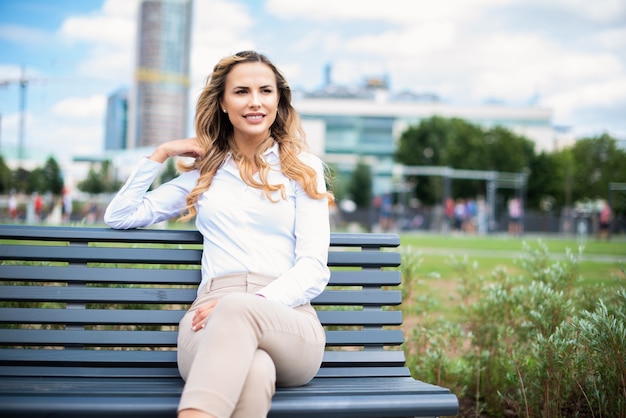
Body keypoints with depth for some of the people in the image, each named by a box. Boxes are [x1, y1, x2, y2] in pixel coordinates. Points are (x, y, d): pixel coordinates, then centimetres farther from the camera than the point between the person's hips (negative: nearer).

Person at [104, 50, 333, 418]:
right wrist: (161, 154, 18)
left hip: (288, 321, -1)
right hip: (213, 315, 1)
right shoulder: (204, 172, 24)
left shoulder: (303, 170, 15)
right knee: (252, 373, -40)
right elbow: (120, 216, 28)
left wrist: (252, 304, -13)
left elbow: (313, 269, 5)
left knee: (235, 310, -41)